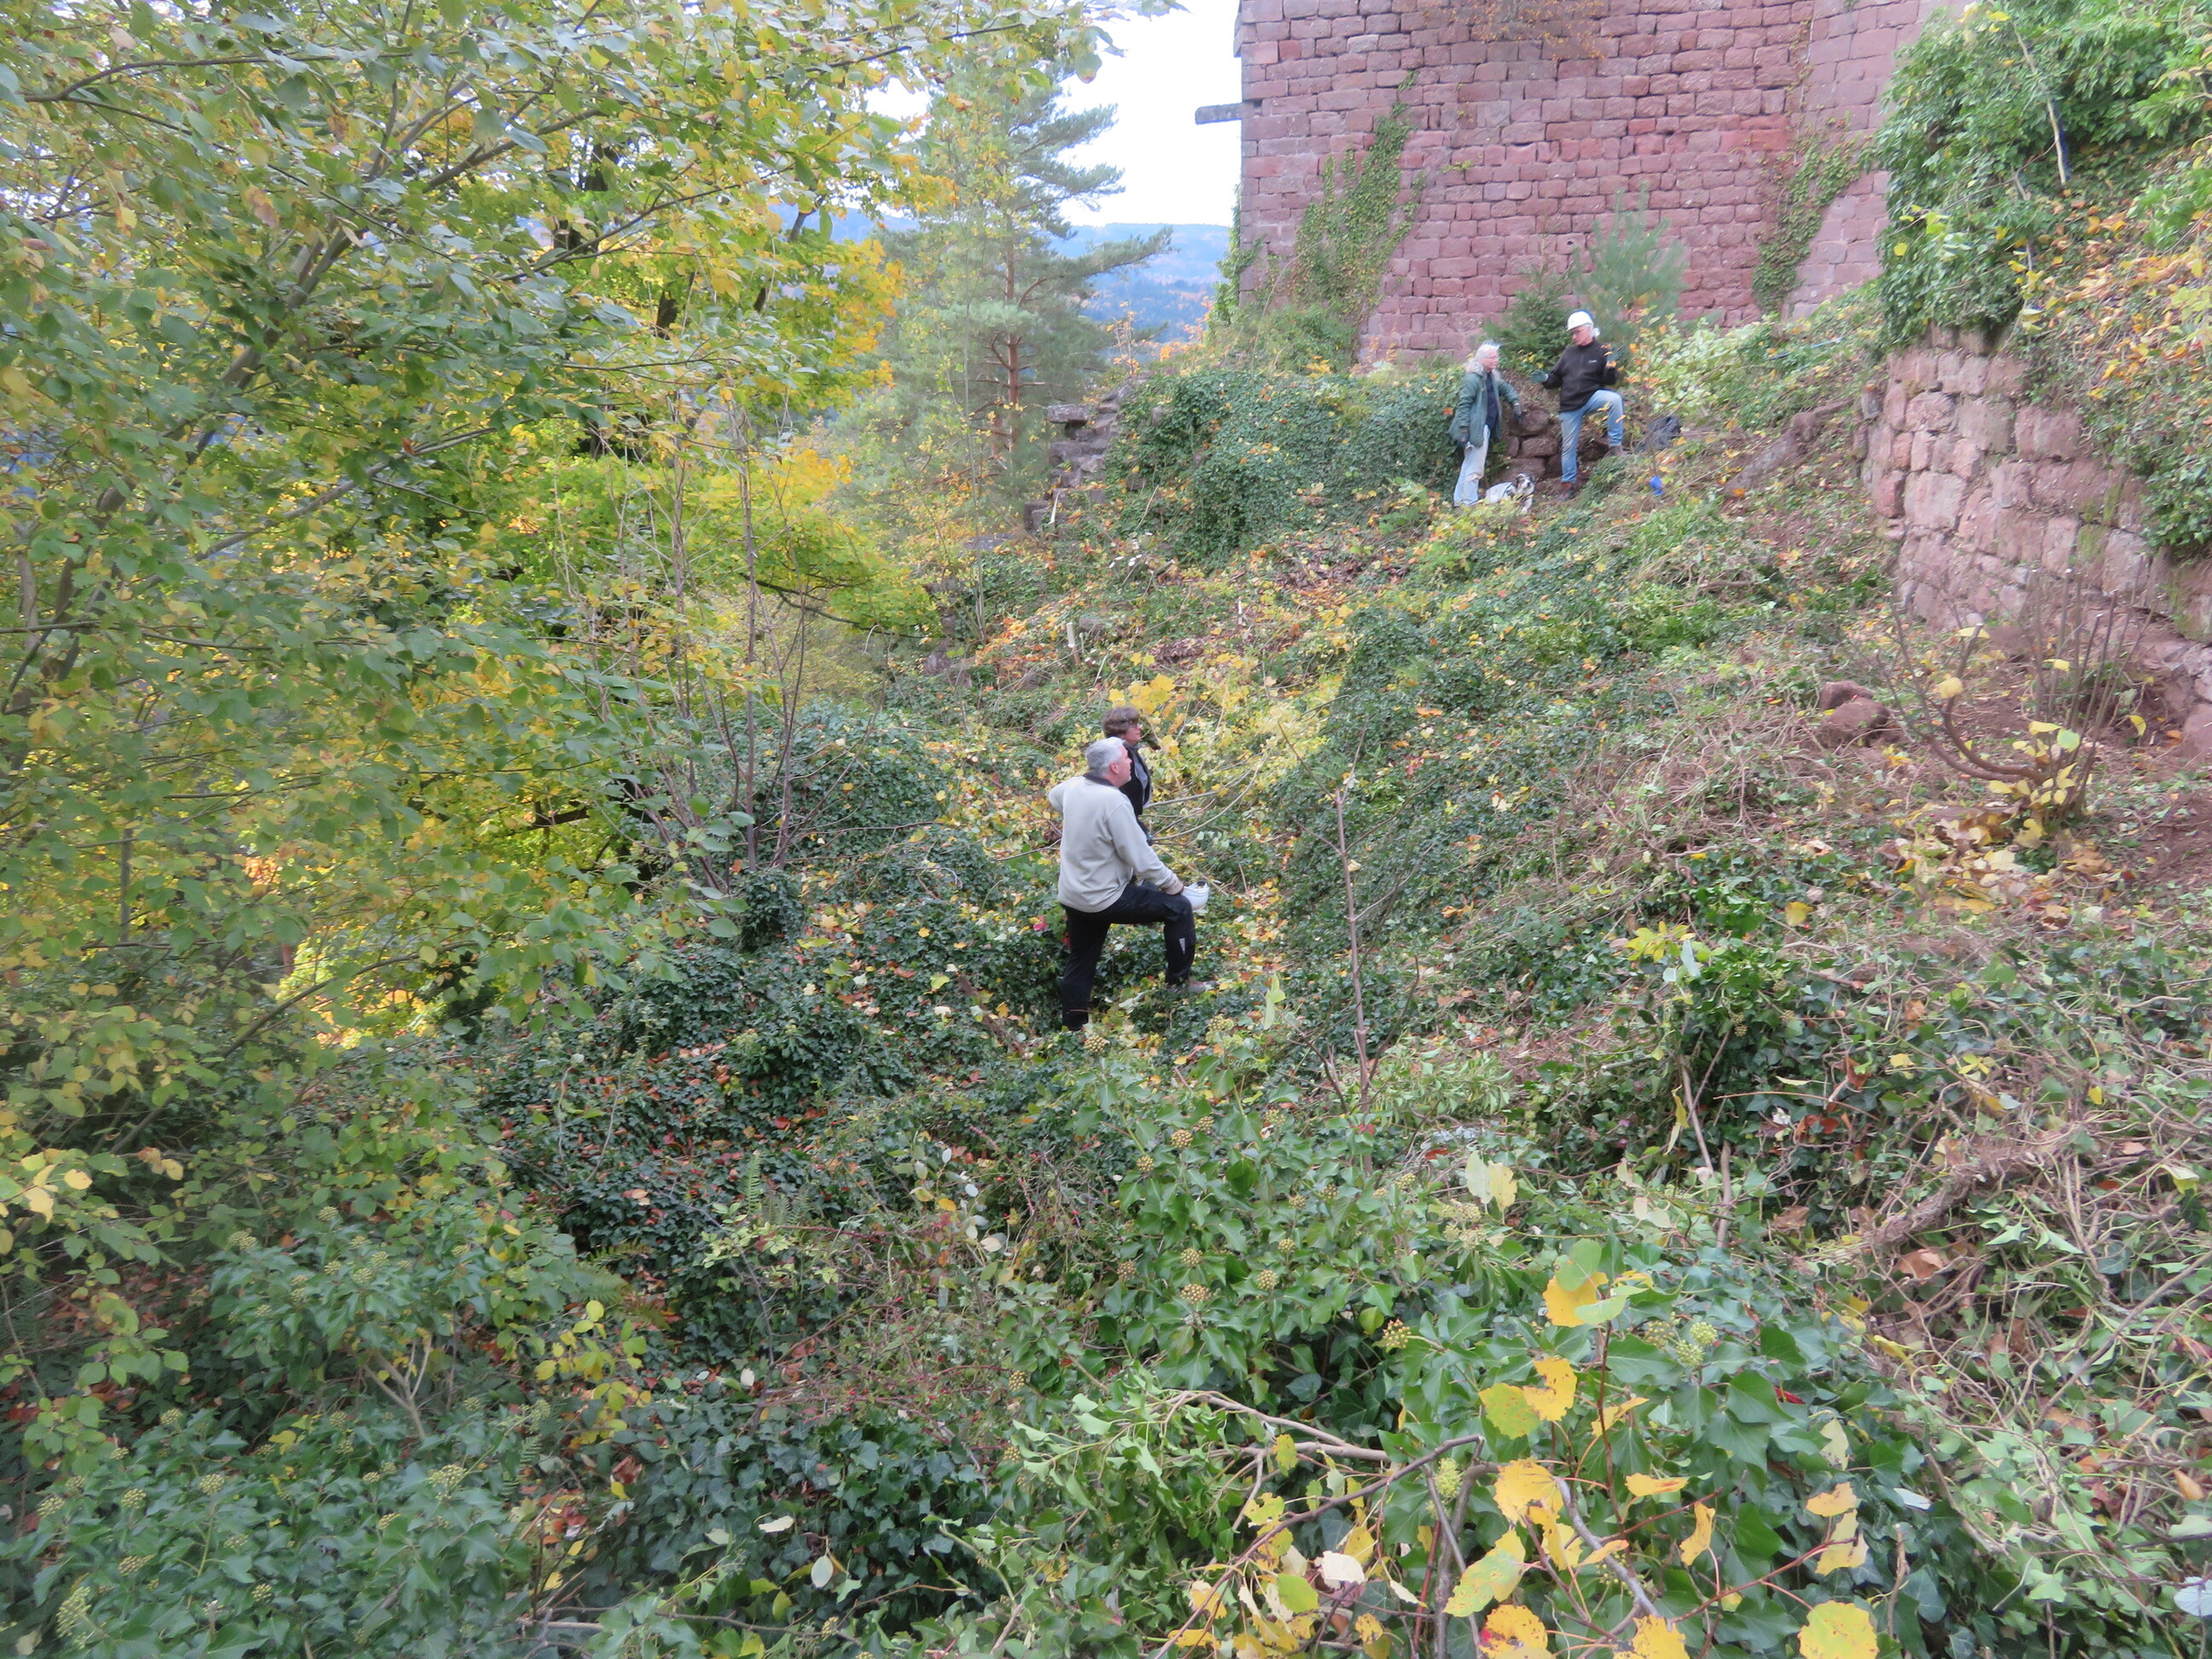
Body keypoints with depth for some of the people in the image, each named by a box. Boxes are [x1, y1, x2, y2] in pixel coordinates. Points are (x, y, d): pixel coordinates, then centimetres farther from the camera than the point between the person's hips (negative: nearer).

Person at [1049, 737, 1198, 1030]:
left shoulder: (1073, 787, -1)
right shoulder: (1114, 801, -25)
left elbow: (1054, 795, 27)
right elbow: (1141, 857, -22)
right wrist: (1170, 882, -6)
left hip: (1072, 896, 8)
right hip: (1105, 899, -8)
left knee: (1080, 962, 20)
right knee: (1179, 908, 4)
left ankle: (1073, 1026, 28)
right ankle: (1179, 981, 15)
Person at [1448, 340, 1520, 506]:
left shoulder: (1493, 377, 13)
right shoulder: (1472, 379, -15)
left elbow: (1506, 388, 29)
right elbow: (1464, 404, -18)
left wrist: (1515, 403, 13)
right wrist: (1463, 428, -22)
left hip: (1487, 428, 10)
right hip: (1477, 429, -10)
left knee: (1469, 465, 15)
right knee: (1475, 469, -8)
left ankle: (1459, 500, 22)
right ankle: (1470, 504, -4)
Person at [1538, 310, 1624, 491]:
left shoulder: (1601, 351, -1)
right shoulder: (1569, 352, 11)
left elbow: (1611, 381, -4)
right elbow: (1556, 377, 19)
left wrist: (1611, 370, -25)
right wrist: (1546, 378, -2)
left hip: (1592, 397, -4)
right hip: (1569, 404, 4)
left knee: (1614, 399, -34)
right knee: (1569, 446, 6)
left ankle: (1615, 445, -25)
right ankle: (1570, 483, 19)